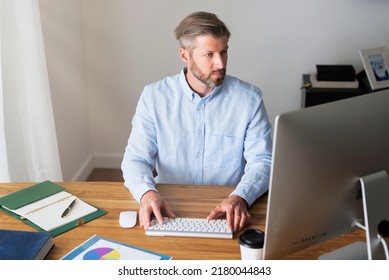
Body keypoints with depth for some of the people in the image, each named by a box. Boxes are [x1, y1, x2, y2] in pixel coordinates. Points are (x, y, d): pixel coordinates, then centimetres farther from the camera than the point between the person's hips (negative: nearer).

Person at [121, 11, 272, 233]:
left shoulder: (249, 98, -4)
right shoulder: (155, 96, -3)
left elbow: (262, 161, -6)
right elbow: (136, 158, -3)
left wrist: (240, 197, -25)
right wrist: (147, 193, -25)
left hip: (226, 212, 0)